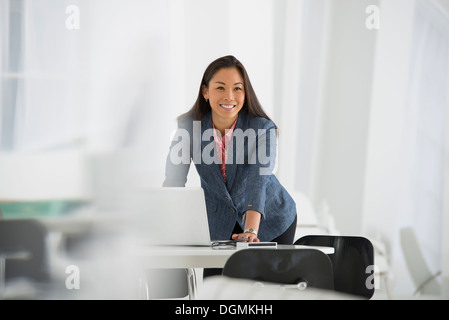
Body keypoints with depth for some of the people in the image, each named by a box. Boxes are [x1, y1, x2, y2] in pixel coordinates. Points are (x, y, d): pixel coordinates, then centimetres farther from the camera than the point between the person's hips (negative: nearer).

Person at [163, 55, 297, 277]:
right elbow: (173, 183, -22)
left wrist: (250, 231, -48)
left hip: (270, 220, -1)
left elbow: (258, 181, -34)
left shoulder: (263, 128, -22)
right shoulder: (189, 127, -16)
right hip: (218, 223, 1)